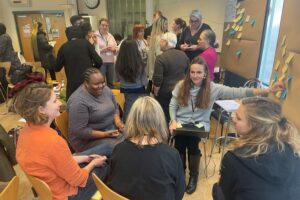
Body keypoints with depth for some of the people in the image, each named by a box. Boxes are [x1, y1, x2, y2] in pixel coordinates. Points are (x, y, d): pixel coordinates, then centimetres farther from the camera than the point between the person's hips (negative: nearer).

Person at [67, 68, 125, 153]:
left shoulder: (106, 90, 0)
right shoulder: (78, 101, -22)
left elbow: (115, 109, 12)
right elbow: (79, 131, -21)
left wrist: (118, 122, -9)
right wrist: (105, 134, -24)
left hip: (111, 129, 7)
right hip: (89, 139, -7)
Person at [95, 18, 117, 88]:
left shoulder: (110, 36, 15)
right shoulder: (95, 36, -4)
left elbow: (116, 49, 13)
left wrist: (114, 49, -8)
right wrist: (103, 50, -23)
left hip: (110, 62, 6)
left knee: (110, 82, 13)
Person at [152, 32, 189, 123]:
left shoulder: (161, 57, -16)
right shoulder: (183, 55, 4)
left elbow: (157, 79, -19)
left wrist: (156, 93, -6)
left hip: (165, 92, -6)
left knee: (165, 117, 8)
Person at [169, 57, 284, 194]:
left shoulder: (213, 88, -8)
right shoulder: (181, 85, -3)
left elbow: (237, 92, -15)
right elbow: (172, 105, 3)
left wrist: (268, 90, -24)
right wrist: (173, 121, -15)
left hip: (200, 124, -1)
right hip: (181, 121, 1)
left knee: (192, 143, -27)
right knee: (180, 141, -26)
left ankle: (193, 175, 3)